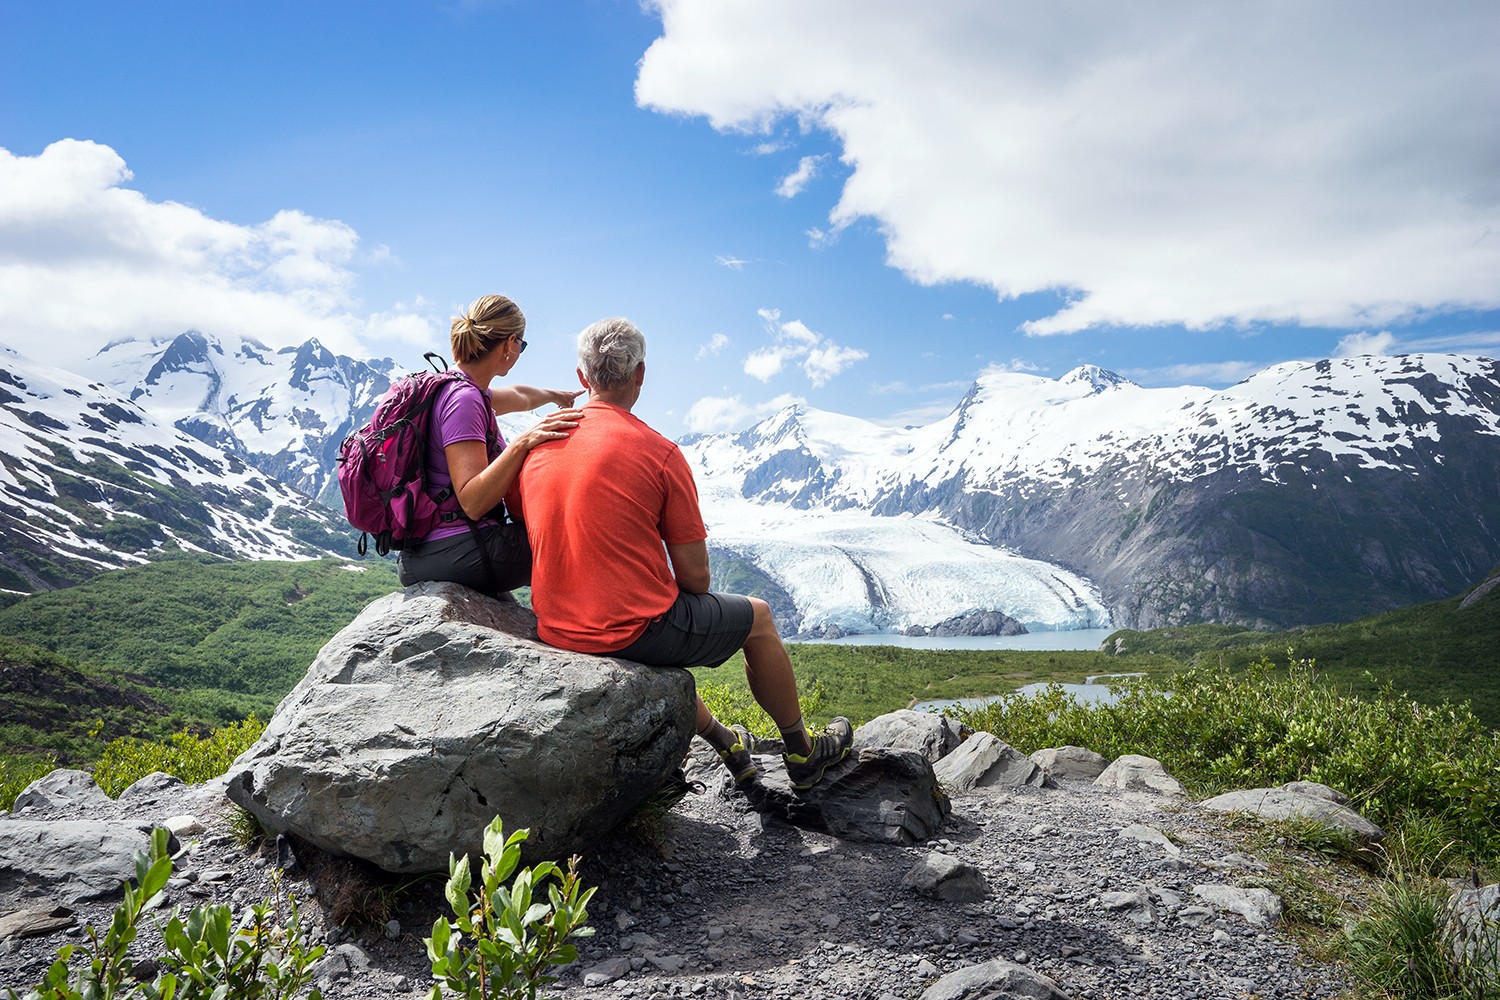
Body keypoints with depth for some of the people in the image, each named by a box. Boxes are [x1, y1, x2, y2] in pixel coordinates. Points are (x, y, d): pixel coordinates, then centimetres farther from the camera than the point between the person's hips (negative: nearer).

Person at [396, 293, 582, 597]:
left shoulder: (449, 388, 11)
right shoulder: (463, 399, -18)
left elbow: (516, 395, 34)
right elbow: (473, 503, -24)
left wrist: (555, 395, 52)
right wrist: (522, 444, -33)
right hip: (460, 553, -10)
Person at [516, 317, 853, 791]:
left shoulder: (536, 445, 1)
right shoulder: (659, 454, -15)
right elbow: (695, 577, -11)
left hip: (556, 632, 6)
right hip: (637, 633, -6)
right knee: (757, 616, 19)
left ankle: (724, 741, 47)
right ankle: (802, 752, 35)